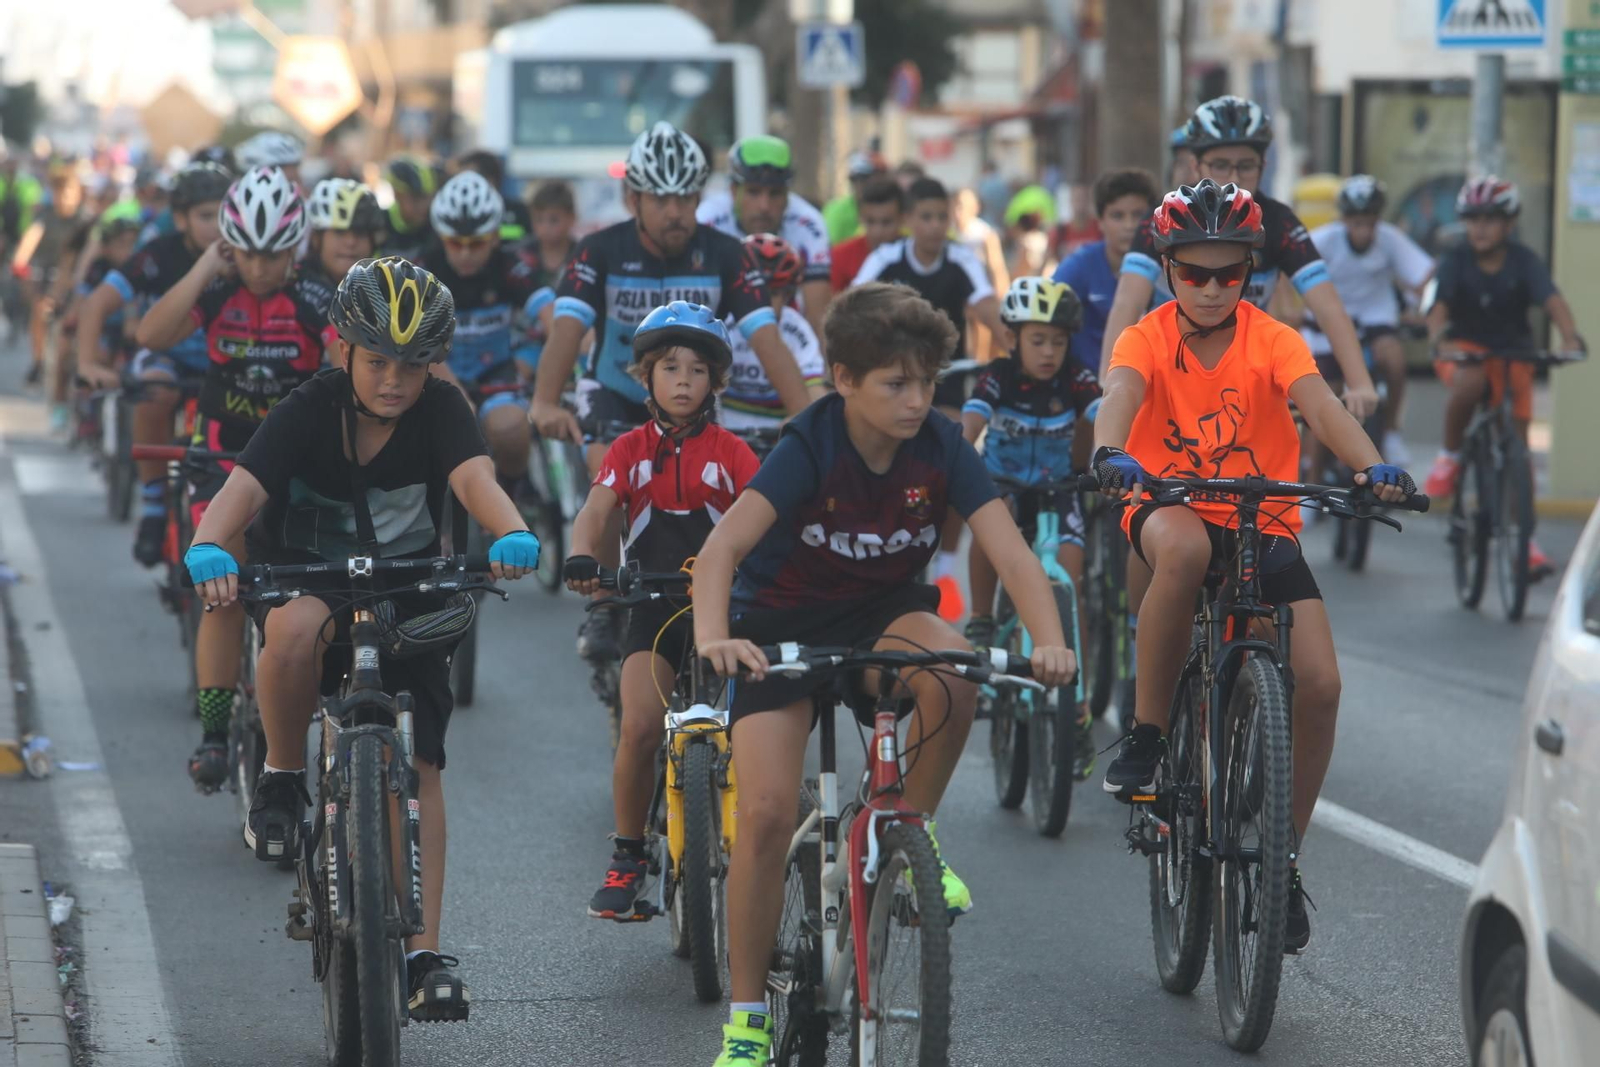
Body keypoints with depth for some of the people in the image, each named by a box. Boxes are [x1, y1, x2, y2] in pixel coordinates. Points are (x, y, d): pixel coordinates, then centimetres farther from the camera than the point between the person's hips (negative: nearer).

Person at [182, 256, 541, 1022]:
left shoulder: (439, 411, -15)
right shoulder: (309, 412, -18)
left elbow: (474, 478, -33)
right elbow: (242, 487, -32)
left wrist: (512, 535, -56)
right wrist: (208, 549, -54)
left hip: (408, 594, 2)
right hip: (302, 578, -2)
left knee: (419, 766, -9)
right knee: (298, 628, -39)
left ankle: (424, 954, -6)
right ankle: (281, 781, -15)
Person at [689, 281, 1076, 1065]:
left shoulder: (940, 448, -15)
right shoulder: (811, 446, -23)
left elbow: (1010, 552, -22)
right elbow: (722, 547, -34)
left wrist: (1050, 642, -39)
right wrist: (711, 637, -52)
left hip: (882, 614, 2)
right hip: (783, 622, -2)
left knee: (952, 670, -34)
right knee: (766, 815, -16)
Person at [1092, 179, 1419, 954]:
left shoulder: (1272, 340, -4)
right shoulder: (1147, 339, -7)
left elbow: (1319, 404, -21)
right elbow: (1120, 395, -26)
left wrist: (1370, 465, -40)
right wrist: (1112, 455, -50)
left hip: (1263, 523, 2)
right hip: (1170, 508, -2)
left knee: (1318, 682, -16)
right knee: (1184, 547, -40)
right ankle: (1145, 735, -24)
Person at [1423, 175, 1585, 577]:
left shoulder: (1523, 261, -12)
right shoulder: (1456, 260, -12)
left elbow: (1551, 299, -27)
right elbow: (1439, 306, -25)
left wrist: (1570, 337, -46)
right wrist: (1441, 339, -47)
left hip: (1512, 353, 2)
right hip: (1465, 348, -2)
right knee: (1469, 383, -38)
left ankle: (1525, 538, 9)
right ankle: (1449, 455, -12)